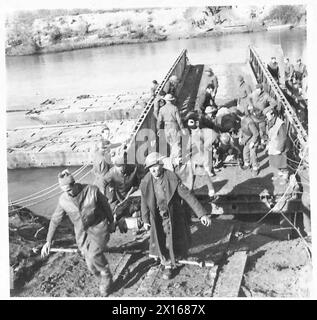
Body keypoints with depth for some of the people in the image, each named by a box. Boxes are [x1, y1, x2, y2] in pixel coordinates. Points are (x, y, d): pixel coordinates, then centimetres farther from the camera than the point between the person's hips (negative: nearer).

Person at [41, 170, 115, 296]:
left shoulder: (92, 190, -21)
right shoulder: (63, 200, -11)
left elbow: (105, 205, -4)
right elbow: (55, 220, 2)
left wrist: (111, 222, 8)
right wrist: (48, 241, 3)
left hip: (98, 228, -4)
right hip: (81, 232, 4)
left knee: (93, 256, -21)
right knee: (91, 264, 6)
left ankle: (107, 278, 6)